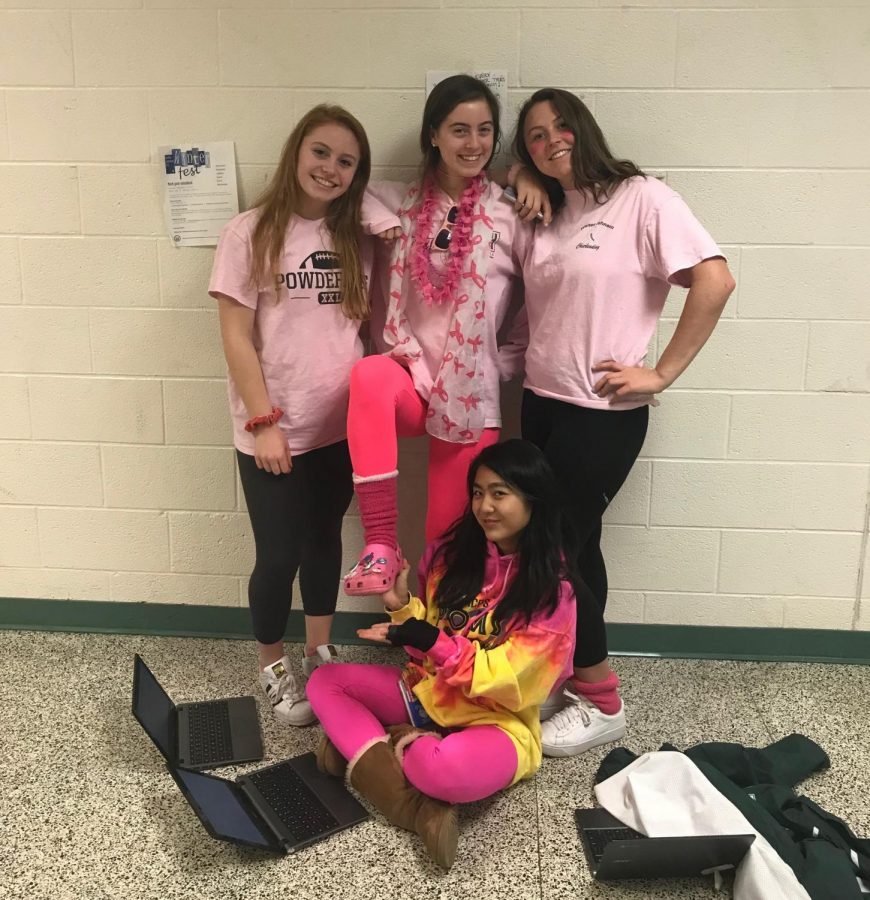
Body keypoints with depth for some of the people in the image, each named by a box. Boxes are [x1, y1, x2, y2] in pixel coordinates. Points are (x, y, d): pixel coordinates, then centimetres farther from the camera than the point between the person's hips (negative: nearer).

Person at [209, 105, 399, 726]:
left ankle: (320, 653, 35)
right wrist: (263, 421, -12)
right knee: (279, 553, 5)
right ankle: (274, 667, 28)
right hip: (275, 430, -4)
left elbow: (365, 322, 10)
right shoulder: (251, 233, -8)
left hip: (342, 424, 4)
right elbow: (237, 338, -9)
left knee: (325, 537, 16)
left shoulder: (357, 236, 5)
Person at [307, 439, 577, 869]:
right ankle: (414, 806, -18)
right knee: (324, 681, -5)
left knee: (444, 769, -40)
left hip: (496, 720, -7)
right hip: (430, 693, 7)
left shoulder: (552, 590, -16)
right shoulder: (454, 553, -1)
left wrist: (434, 643, -30)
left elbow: (504, 680, -20)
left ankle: (362, 748, -9)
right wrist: (402, 606, -11)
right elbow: (429, 644, 9)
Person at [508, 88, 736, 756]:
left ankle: (601, 702, 16)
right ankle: (577, 674, 31)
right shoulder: (547, 218, 12)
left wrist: (661, 374, -17)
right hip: (543, 403, 7)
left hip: (603, 413, -7)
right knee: (570, 543, 14)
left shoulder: (642, 199, -9)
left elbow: (715, 280, -18)